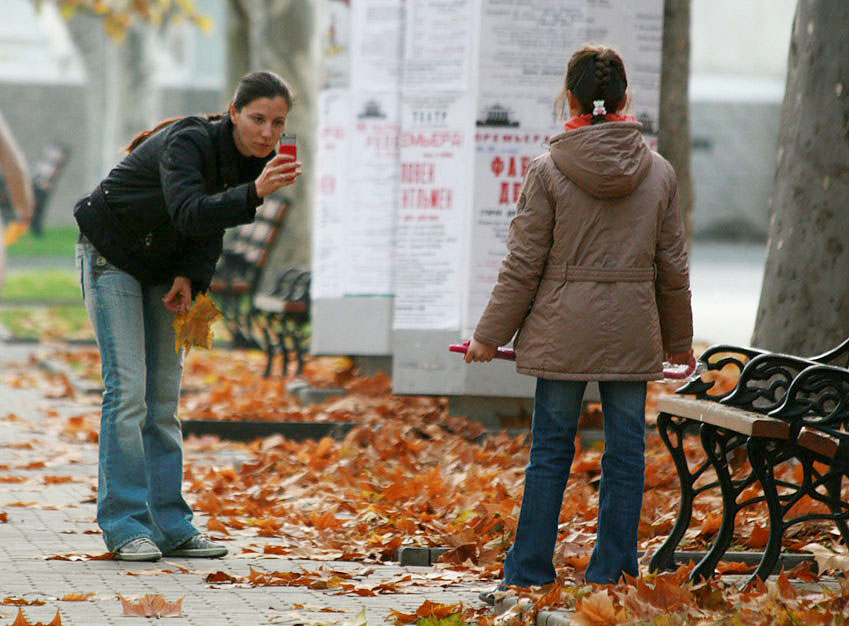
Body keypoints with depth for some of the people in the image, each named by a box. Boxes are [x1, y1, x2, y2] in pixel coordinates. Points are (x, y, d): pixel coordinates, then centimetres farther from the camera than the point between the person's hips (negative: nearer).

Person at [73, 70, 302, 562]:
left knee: (165, 396, 5)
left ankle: (170, 525, 7)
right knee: (128, 389, -13)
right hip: (111, 257, -7)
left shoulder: (252, 158, -8)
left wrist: (191, 277, -11)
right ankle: (124, 526, -11)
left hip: (161, 267, 7)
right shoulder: (187, 143, -30)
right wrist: (254, 193, -57)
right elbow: (190, 213, -45)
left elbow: (215, 221, 4)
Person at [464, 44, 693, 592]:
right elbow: (673, 266, 9)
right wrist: (679, 338, 21)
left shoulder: (549, 170, -6)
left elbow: (523, 265, -5)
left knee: (551, 450, 5)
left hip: (562, 331, -2)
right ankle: (612, 573, 10)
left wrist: (491, 335, 4)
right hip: (633, 333, 2)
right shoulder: (659, 172, 2)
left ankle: (530, 573, 8)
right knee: (626, 453, 7)